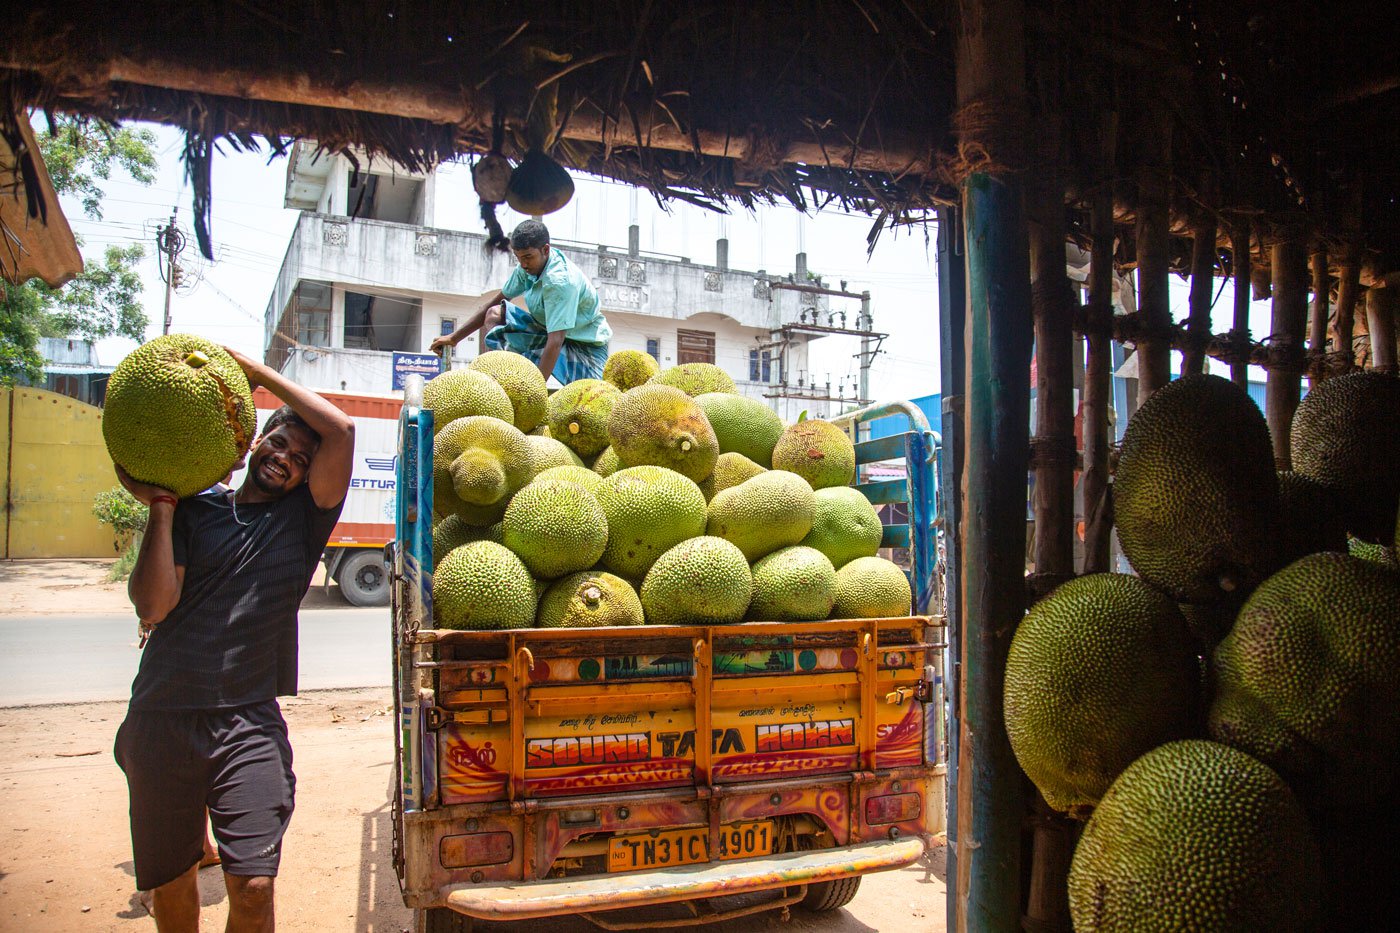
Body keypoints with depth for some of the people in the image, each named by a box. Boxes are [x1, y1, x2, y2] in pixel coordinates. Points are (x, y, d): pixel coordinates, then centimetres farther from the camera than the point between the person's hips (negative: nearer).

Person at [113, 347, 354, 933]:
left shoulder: (302, 518, 6)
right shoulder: (194, 511, 8)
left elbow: (341, 431, -6)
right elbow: (152, 606, -5)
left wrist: (259, 372, 0)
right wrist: (160, 507, -5)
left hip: (249, 723, -1)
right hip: (160, 719, 2)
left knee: (253, 885, -10)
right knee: (169, 882, 14)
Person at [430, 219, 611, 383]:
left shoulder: (561, 281, -30)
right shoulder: (529, 267, -4)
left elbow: (556, 341, -36)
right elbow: (497, 299, 9)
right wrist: (454, 337, 8)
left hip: (585, 344, -7)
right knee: (494, 313, -5)